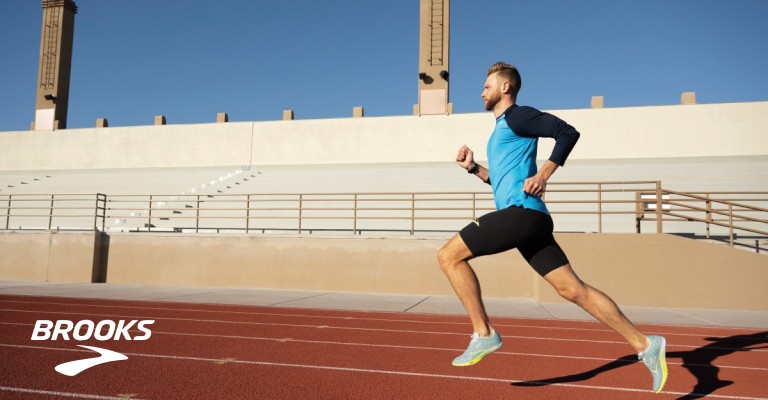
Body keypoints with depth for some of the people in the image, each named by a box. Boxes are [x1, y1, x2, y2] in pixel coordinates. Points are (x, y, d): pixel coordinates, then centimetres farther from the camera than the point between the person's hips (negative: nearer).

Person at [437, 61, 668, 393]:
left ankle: (483, 334, -5)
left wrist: (544, 174, -15)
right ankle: (644, 345, 7)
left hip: (521, 211, -10)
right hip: (525, 217, 10)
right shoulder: (502, 128, 28)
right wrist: (473, 167, 21)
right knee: (573, 290, 4)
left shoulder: (517, 117, 0)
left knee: (449, 255, -9)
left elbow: (567, 132, -11)